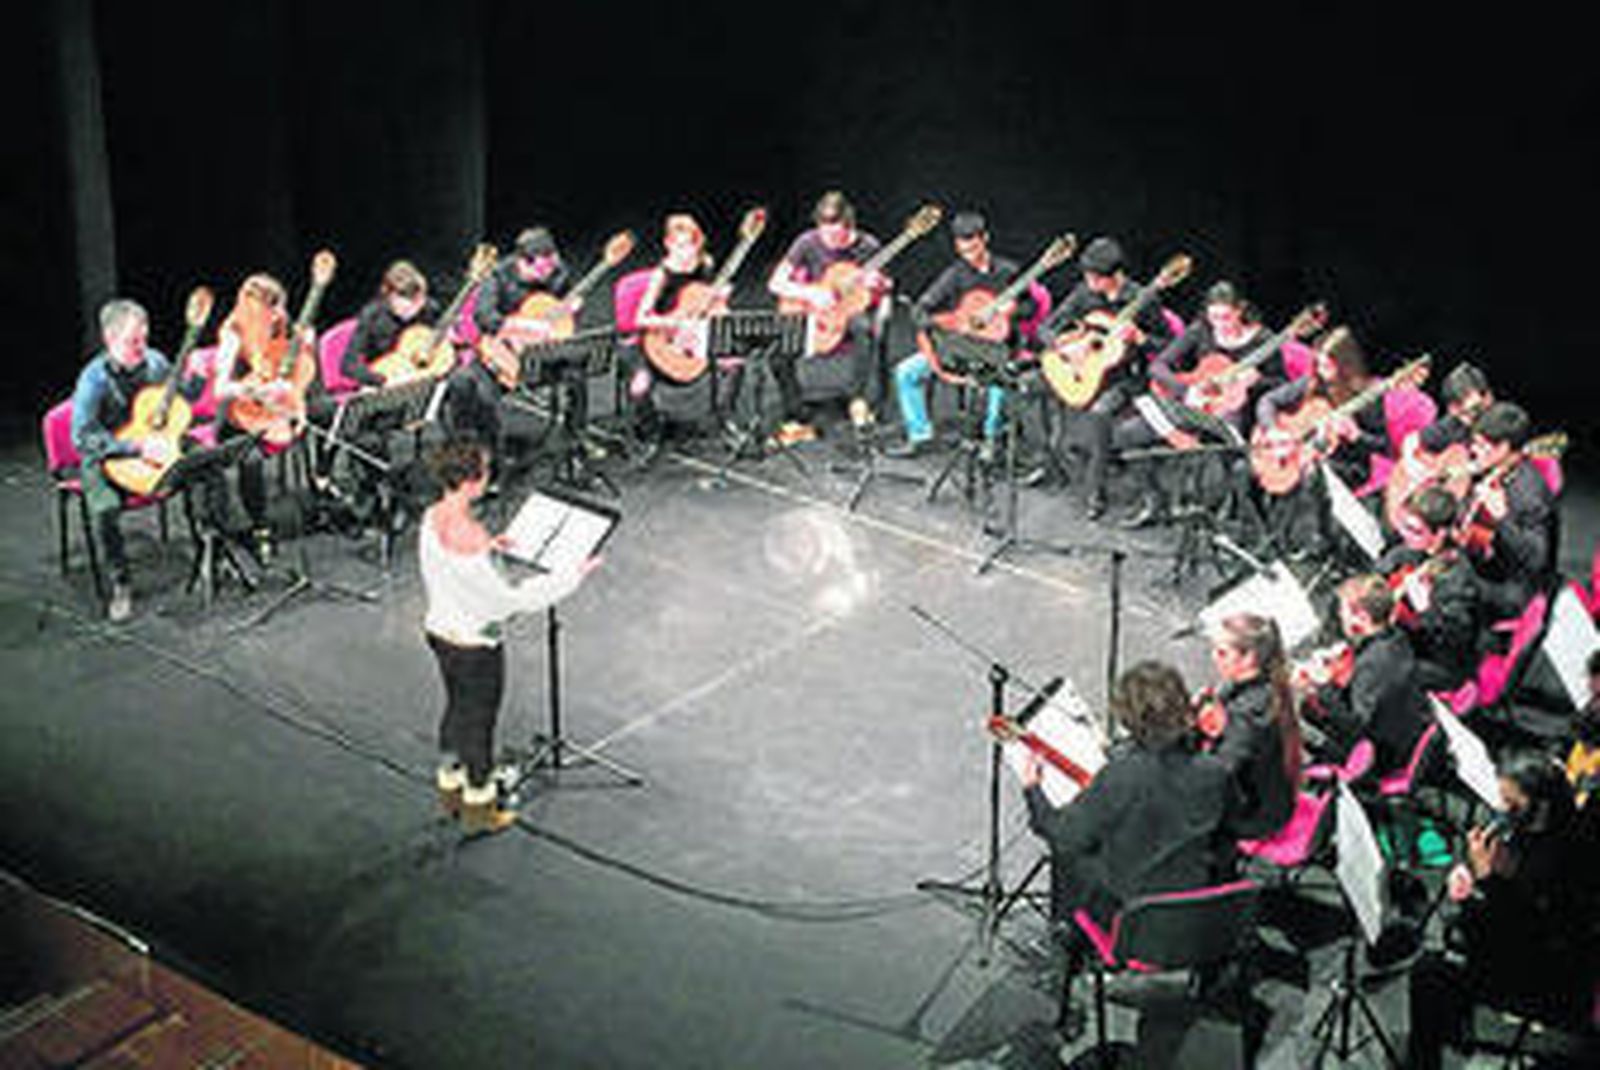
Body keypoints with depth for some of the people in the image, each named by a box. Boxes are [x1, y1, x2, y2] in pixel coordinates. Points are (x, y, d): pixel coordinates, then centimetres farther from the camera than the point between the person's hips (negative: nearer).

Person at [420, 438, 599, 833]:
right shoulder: (469, 536, -33)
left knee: (457, 709, 26)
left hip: (440, 631, 8)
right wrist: (572, 577, -25)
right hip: (474, 645, -8)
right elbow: (508, 600, -28)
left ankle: (450, 786, 44)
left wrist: (486, 546, 11)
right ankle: (479, 808, 28)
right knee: (479, 721, 11)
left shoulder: (432, 516, -7)